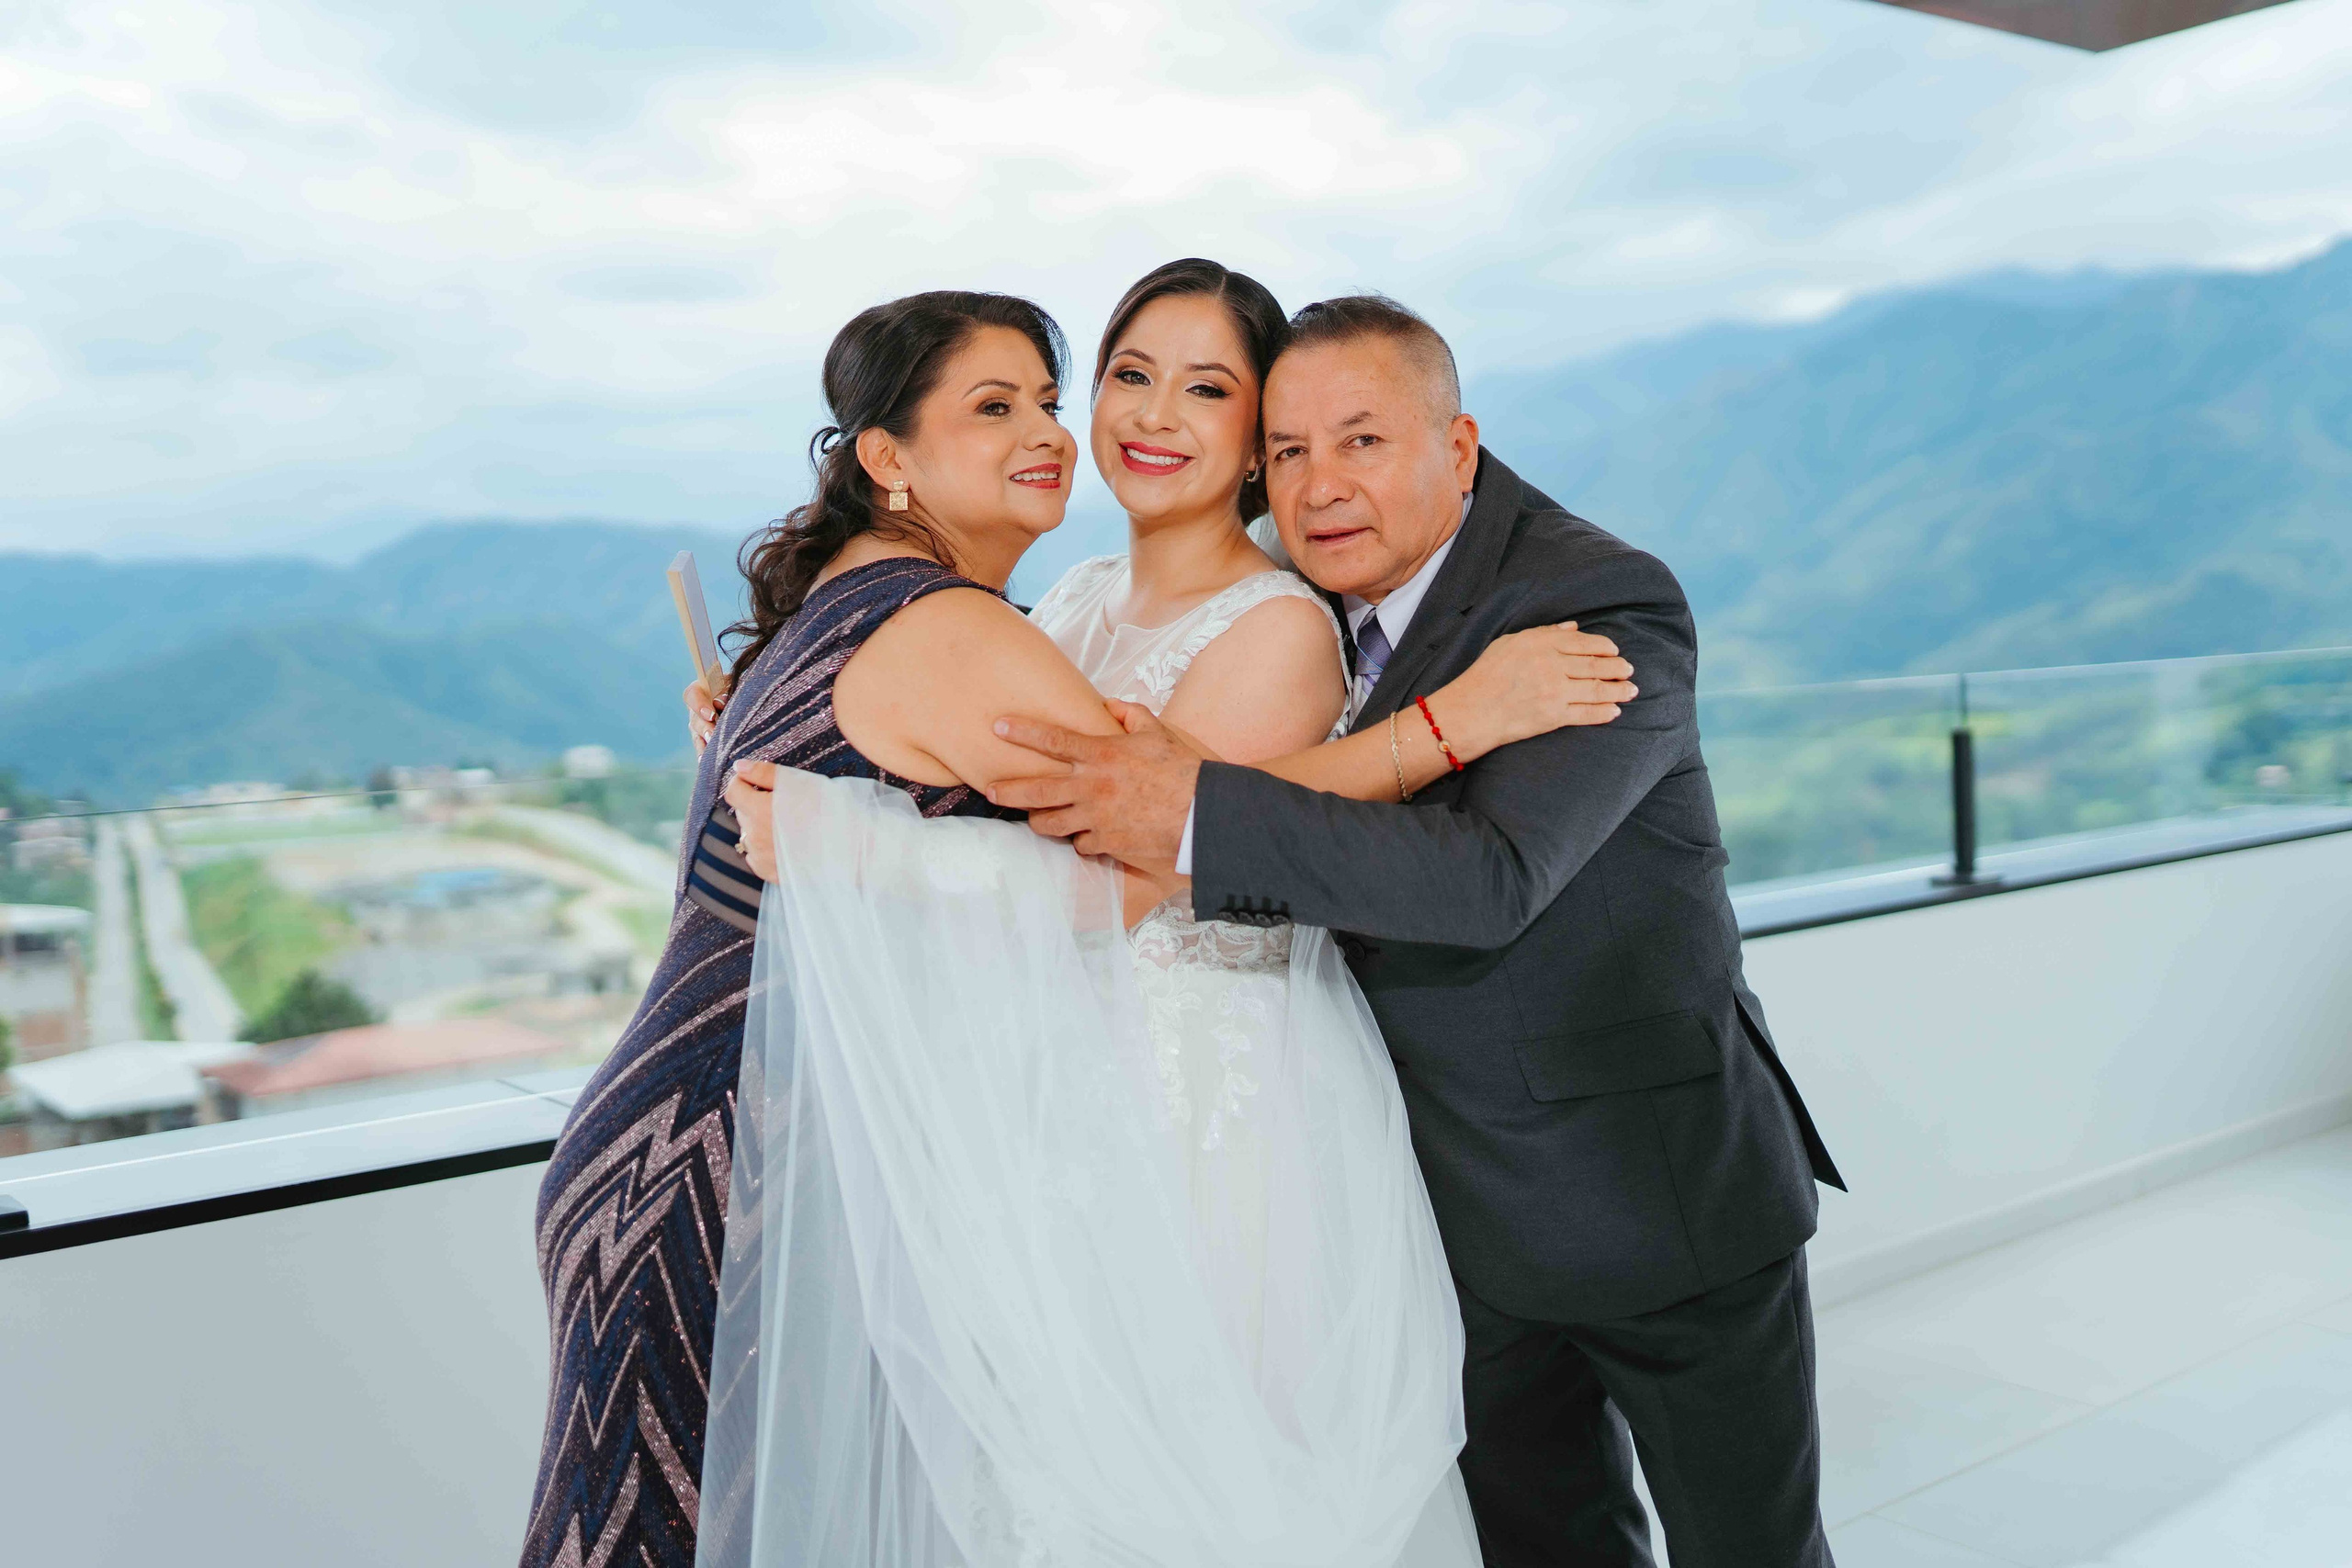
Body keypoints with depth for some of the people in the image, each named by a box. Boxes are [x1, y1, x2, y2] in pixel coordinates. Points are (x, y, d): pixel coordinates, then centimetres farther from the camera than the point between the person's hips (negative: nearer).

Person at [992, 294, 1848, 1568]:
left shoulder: (1606, 604, -22)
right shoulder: (1327, 593, 0)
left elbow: (1496, 874, -36)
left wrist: (1196, 816, -38)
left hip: (1664, 1189, -6)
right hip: (1473, 1217, 6)